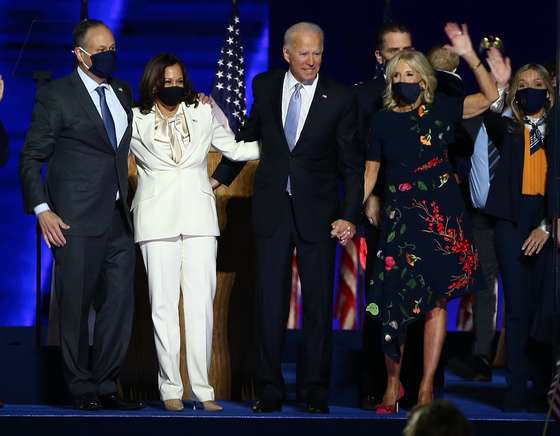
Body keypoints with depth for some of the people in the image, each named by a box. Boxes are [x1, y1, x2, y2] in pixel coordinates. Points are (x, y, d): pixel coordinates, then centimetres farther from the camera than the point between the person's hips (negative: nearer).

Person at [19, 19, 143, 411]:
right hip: (76, 219, -6)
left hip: (117, 218, 6)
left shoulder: (122, 92, 15)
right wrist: (42, 210, -11)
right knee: (75, 306, 0)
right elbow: (31, 158, -3)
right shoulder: (56, 96, -4)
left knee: (120, 303, 2)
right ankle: (82, 390, 7)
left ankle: (106, 386, 9)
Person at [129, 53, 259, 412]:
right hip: (158, 218, -1)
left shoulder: (202, 114, 12)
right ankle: (170, 387, 1)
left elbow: (235, 149, 22)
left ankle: (202, 388, -2)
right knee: (164, 304, -4)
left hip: (198, 217, 2)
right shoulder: (136, 121, 7)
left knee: (202, 302, -4)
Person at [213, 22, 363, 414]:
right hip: (273, 210, 2)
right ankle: (270, 390, 8)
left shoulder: (340, 98, -5)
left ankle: (316, 391, 10)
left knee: (319, 304, 3)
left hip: (317, 212, -2)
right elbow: (249, 135, 18)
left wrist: (350, 216, -13)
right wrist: (220, 177, 21)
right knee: (270, 303, 3)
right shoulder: (265, 87, 3)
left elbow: (353, 164, -4)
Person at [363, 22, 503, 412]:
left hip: (442, 214, -1)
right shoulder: (383, 120, 6)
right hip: (401, 216, 1)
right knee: (395, 301, -6)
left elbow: (489, 97, -1)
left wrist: (470, 56, -11)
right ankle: (393, 383, 10)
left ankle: (427, 387, 6)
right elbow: (370, 171, 10)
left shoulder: (439, 109, 3)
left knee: (436, 300, 0)